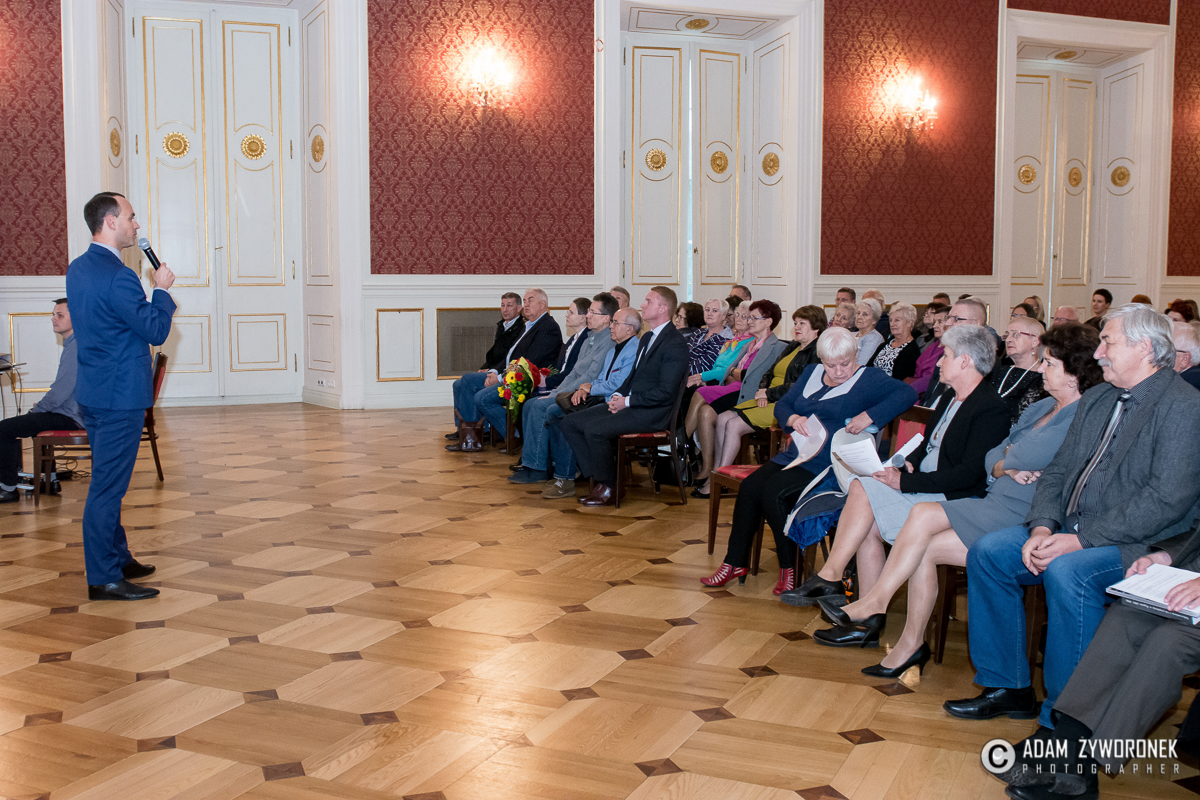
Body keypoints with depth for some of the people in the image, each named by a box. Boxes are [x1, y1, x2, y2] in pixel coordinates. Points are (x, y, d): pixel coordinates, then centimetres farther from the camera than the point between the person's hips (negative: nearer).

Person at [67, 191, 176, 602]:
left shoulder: (77, 269, 10)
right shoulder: (119, 277, -21)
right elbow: (156, 331, -16)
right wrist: (161, 289, -1)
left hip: (92, 392, 10)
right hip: (120, 397, -10)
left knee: (107, 481, 18)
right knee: (108, 486, -4)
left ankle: (116, 557, 30)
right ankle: (103, 578, 3)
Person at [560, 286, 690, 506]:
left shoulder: (675, 345, -14)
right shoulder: (647, 337, 18)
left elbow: (665, 393, -19)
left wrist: (627, 402, -16)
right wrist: (618, 395, 3)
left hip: (649, 413, -10)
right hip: (627, 404, 10)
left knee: (593, 428, -27)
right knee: (571, 422, -1)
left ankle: (608, 488, -8)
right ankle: (599, 478, -1)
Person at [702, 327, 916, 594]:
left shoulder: (868, 379, -2)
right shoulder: (812, 373, 17)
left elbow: (907, 393, -14)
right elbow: (782, 404, 18)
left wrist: (869, 416, -23)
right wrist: (793, 418, -6)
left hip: (827, 466, -7)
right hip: (794, 456, 7)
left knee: (773, 492, -26)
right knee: (749, 487, -13)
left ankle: (789, 568, -12)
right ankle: (735, 562, -3)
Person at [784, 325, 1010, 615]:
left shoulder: (990, 411, -13)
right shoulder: (950, 397, 17)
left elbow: (969, 474, -20)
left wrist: (905, 482, -20)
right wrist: (907, 464, -1)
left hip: (952, 499, -8)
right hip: (921, 488, 9)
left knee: (862, 490, -22)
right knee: (869, 527, -16)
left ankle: (829, 577, -15)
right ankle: (870, 620, -10)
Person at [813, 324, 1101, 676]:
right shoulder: (1041, 407, 18)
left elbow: (1025, 457, -22)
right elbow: (991, 457, 15)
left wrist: (1009, 454, 2)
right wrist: (1007, 468, -8)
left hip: (1023, 518, -9)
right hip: (997, 505, 9)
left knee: (923, 515, -20)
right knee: (926, 549, -13)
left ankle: (873, 603, -7)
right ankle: (911, 645, -3)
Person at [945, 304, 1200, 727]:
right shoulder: (1096, 399, 16)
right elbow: (1057, 472, 14)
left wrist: (1079, 540, -24)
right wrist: (1042, 527, -6)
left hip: (1138, 545, -8)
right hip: (1072, 530, 8)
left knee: (1067, 571, -34)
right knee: (987, 552, -7)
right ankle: (1008, 687, 4)